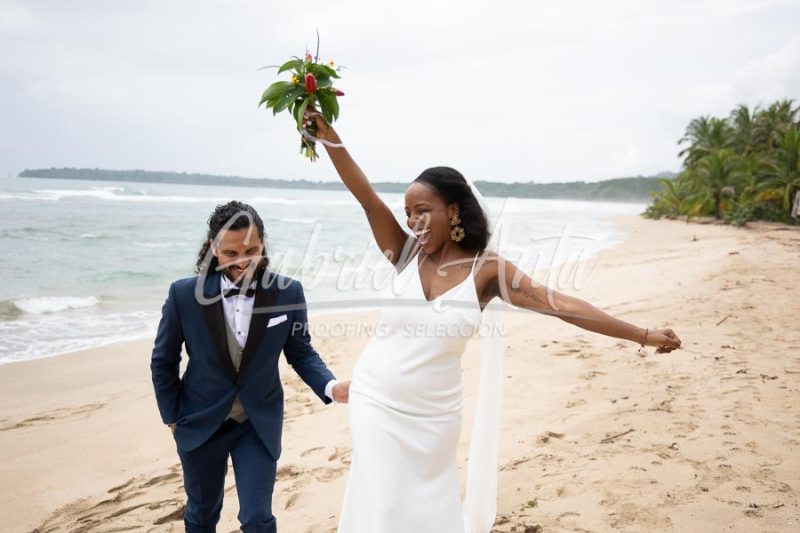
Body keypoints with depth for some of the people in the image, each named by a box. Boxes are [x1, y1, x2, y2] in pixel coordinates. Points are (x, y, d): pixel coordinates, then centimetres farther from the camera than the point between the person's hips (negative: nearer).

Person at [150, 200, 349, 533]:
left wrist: (331, 386, -21)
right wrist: (172, 416, 3)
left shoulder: (288, 293, -15)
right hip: (200, 423, 1)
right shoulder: (184, 294, -16)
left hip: (260, 424, 0)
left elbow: (300, 352, -3)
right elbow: (163, 361, -2)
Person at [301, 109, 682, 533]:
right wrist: (329, 138, -27)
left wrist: (642, 335, -15)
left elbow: (561, 304, -14)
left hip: (433, 413, 0)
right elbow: (367, 197, -16)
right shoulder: (406, 253, -6)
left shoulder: (486, 270, -10)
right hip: (375, 399, 1)